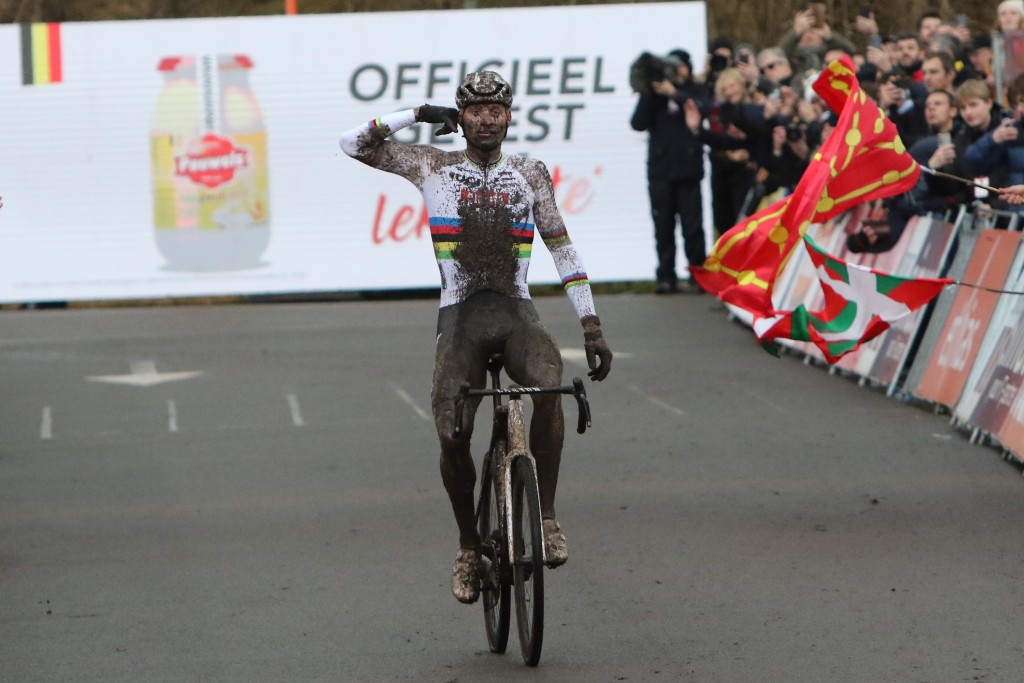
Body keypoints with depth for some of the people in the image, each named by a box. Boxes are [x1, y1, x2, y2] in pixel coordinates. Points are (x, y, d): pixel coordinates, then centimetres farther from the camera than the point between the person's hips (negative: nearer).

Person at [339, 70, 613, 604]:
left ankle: (545, 515, -20)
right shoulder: (434, 167, 8)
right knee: (452, 435, -15)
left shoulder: (529, 173, 10)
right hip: (460, 317, 0)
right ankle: (469, 546, 8)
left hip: (516, 312, 0)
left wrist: (591, 325, 3)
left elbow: (561, 247, 10)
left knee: (548, 385, -32)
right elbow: (353, 143, 5)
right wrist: (420, 115, 4)